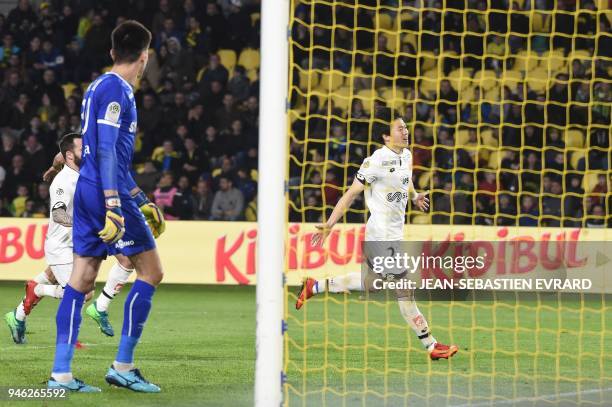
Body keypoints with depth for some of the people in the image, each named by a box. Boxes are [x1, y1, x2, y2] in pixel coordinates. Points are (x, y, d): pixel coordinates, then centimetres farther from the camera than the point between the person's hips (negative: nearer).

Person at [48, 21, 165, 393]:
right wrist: (113, 205, -24)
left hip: (88, 192, 9)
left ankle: (61, 374, 1)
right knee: (151, 270, -1)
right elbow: (106, 149, -19)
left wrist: (140, 200, 32)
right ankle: (123, 367, -1)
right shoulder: (115, 90, -11)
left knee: (81, 279, 5)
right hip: (108, 193, -9)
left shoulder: (101, 87, 19)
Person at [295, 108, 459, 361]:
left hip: (396, 232, 9)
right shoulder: (377, 161, -16)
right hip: (382, 233, -9)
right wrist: (330, 224, -16)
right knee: (404, 290, -7)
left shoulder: (406, 155, 10)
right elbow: (352, 193, -13)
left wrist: (414, 196, 10)